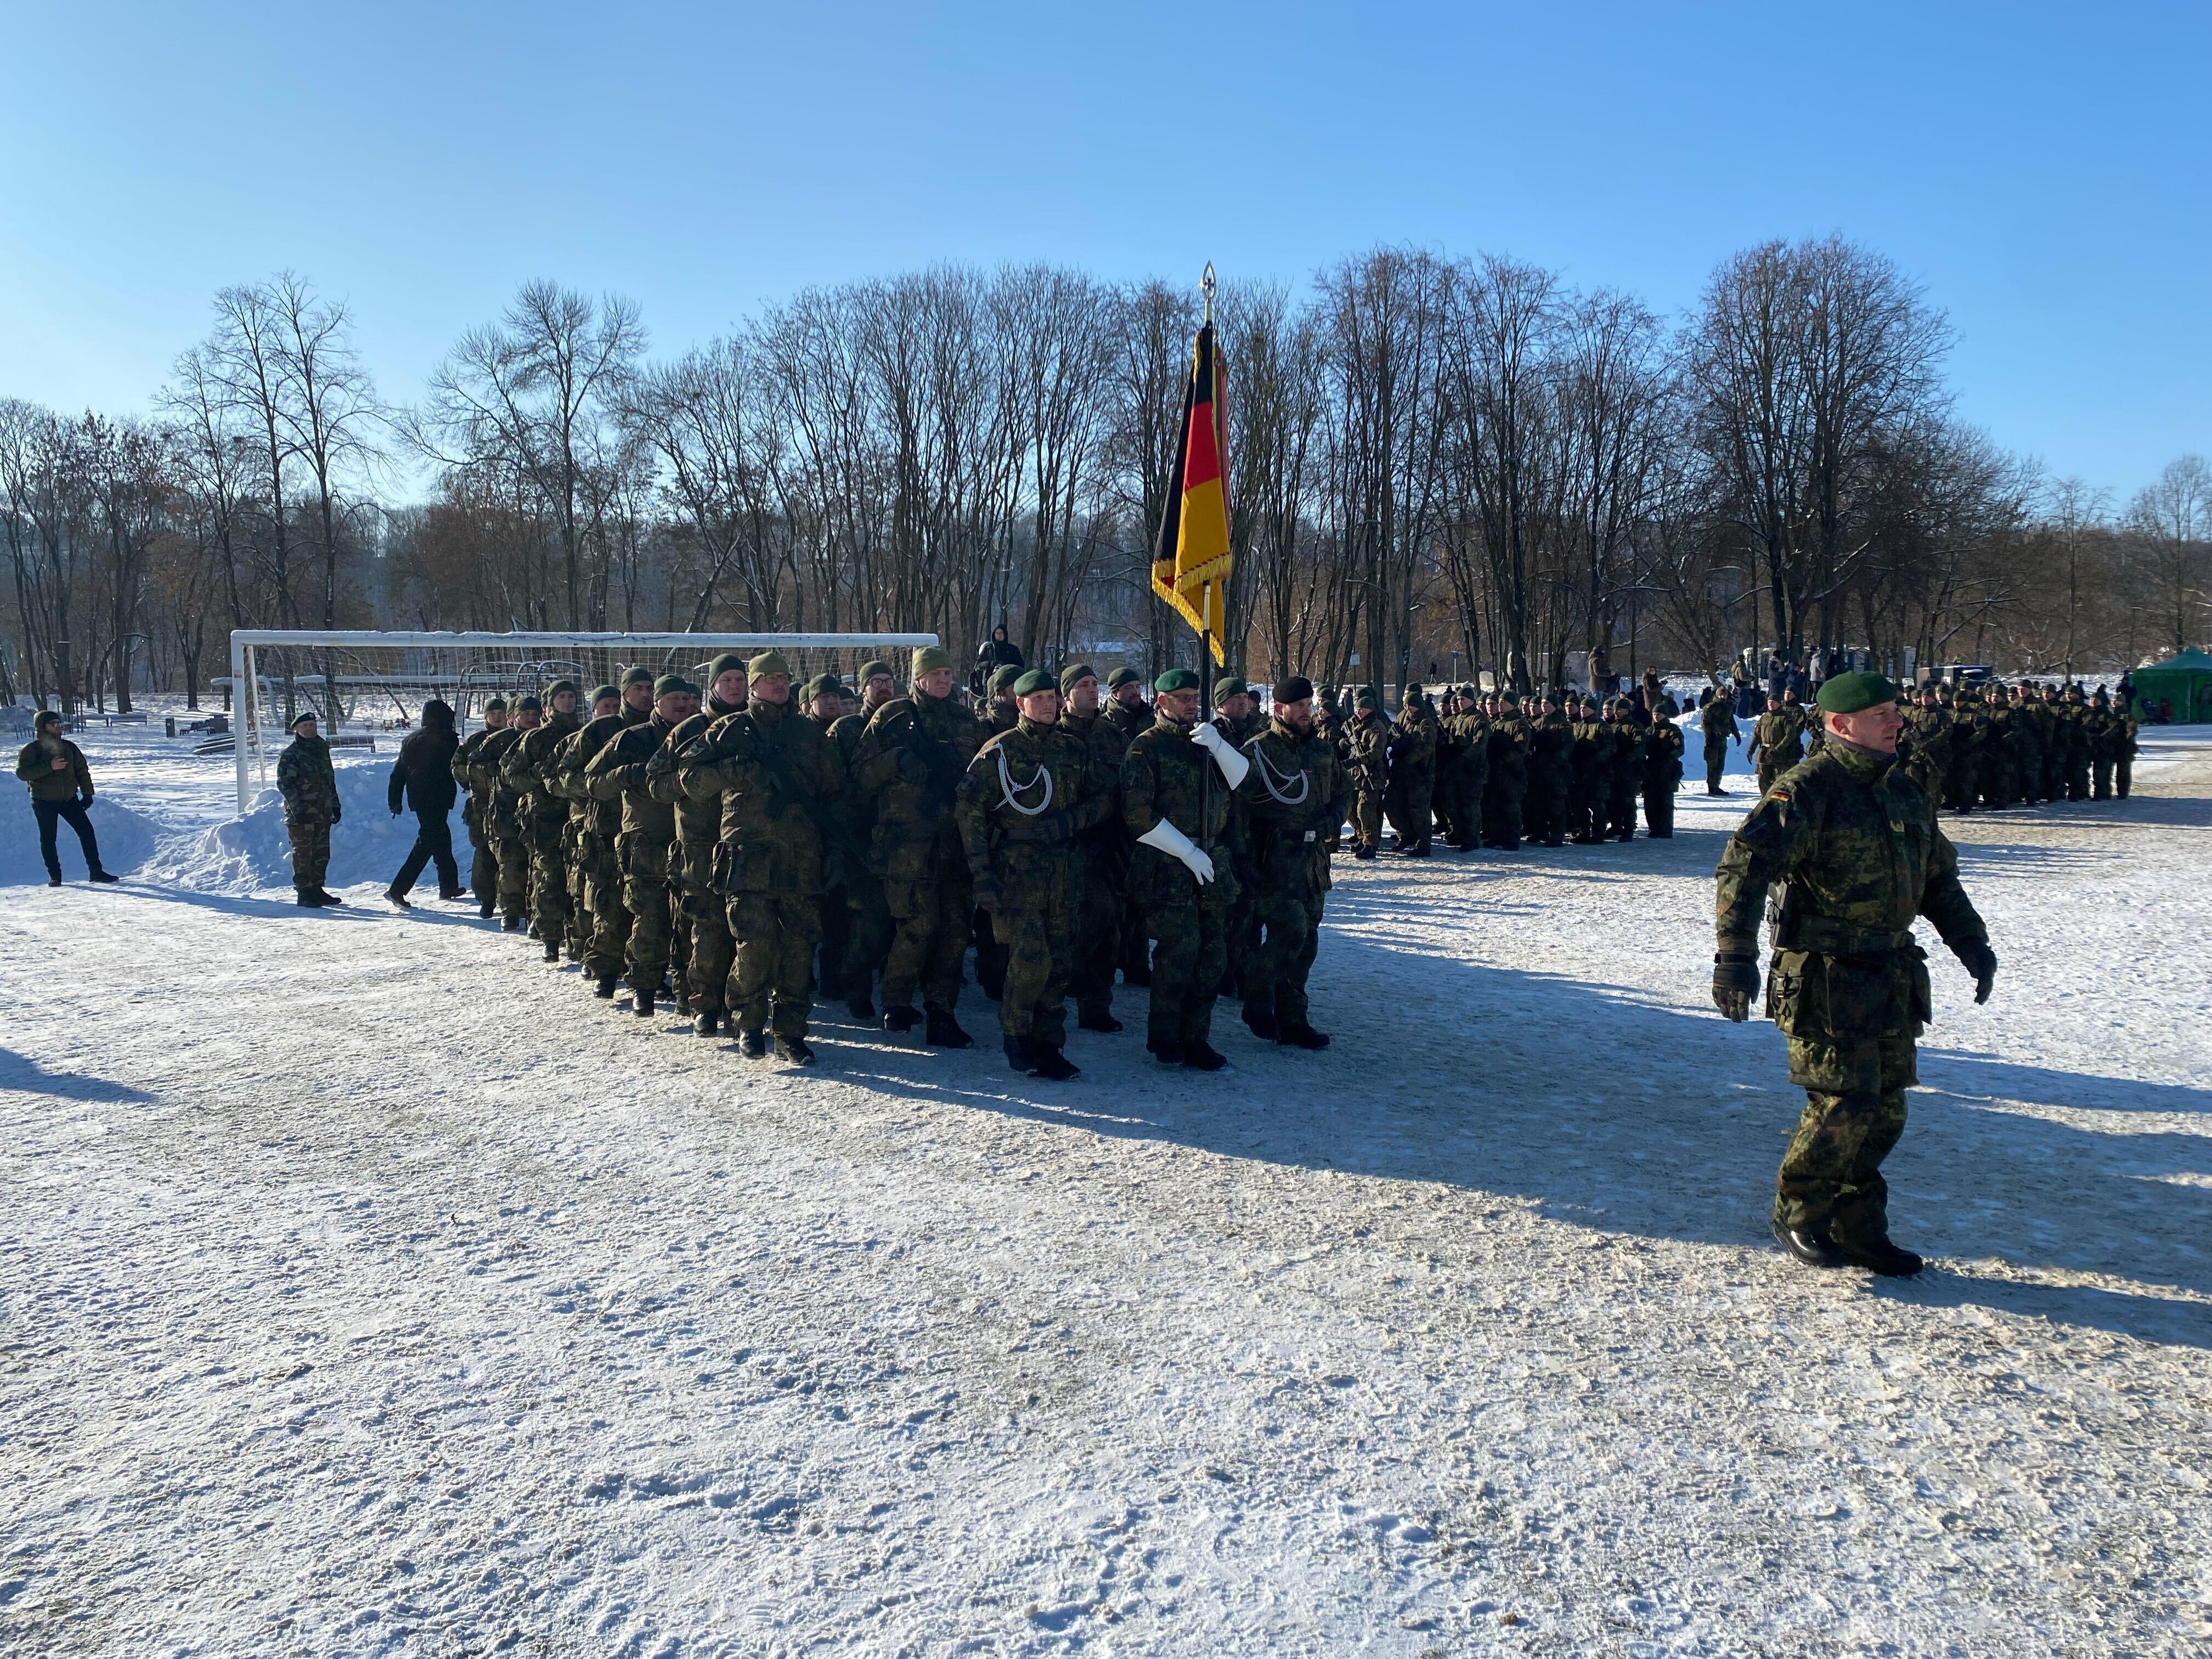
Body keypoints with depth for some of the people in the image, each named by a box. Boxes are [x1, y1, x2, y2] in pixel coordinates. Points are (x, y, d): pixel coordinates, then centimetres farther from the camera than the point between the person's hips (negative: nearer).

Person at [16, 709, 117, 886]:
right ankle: (54, 876, 11)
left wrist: (87, 794, 7)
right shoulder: (31, 750, -6)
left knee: (87, 831, -4)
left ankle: (95, 872, -1)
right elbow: (22, 772, -16)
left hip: (69, 799, 4)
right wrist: (49, 767, -26)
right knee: (48, 839, 2)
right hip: (44, 802, -4)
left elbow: (82, 771, 13)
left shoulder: (69, 747, 7)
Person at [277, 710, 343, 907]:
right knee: (303, 854, -2)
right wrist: (298, 809, -18)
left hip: (323, 813, 7)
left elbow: (330, 781, 24)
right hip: (301, 815, -7)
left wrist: (335, 805, 19)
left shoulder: (322, 749, 16)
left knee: (322, 853, 9)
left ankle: (316, 889, 18)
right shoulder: (290, 754, -6)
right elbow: (284, 784, -12)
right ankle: (304, 892, 3)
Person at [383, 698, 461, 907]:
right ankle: (398, 890, -14)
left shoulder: (411, 739, 12)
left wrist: (395, 801, 16)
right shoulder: (447, 738, -8)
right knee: (427, 843, -8)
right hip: (438, 800, -7)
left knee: (441, 839, 19)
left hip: (418, 800, 8)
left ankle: (449, 886, 27)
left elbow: (398, 772, 12)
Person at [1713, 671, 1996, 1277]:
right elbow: (1744, 867, -24)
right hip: (1827, 979, -8)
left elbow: (1938, 878, 27)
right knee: (1845, 1103, -8)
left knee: (1885, 1111, 10)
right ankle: (1797, 1214, 13)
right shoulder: (1807, 789, -13)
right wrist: (1736, 955, -32)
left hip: (1892, 977, 8)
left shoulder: (1905, 791, 14)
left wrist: (1972, 943, 19)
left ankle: (1857, 1228, 23)